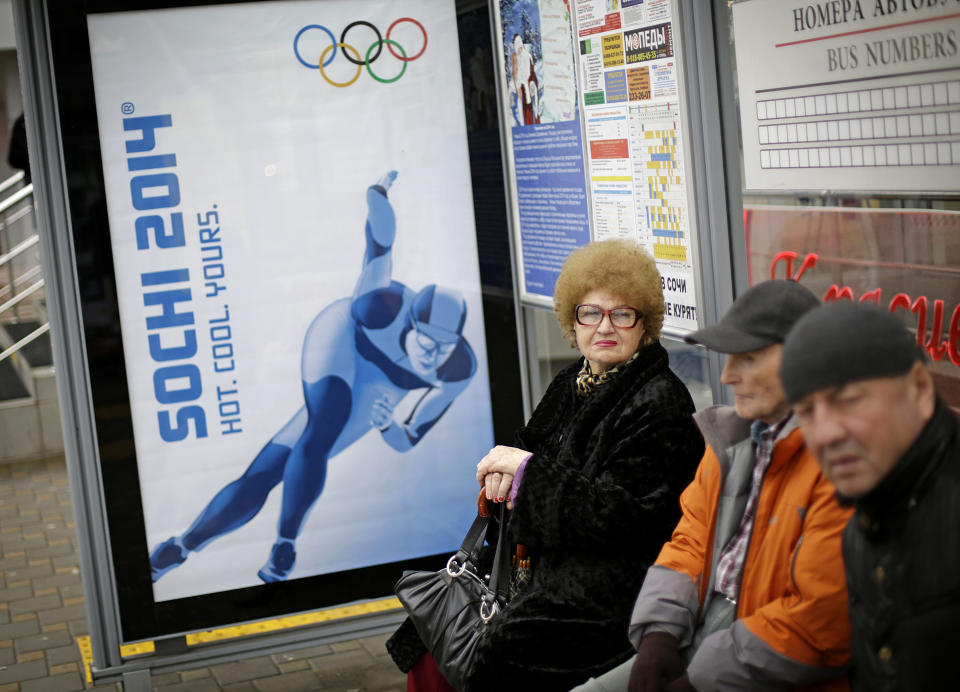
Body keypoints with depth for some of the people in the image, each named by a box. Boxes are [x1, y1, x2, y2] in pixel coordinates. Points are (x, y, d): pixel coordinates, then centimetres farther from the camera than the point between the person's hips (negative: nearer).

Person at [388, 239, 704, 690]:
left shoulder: (659, 403, -14)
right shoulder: (572, 384, 12)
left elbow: (621, 516, -20)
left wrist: (529, 470, -14)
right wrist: (507, 472, -6)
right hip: (554, 563, 8)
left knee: (507, 648, -25)